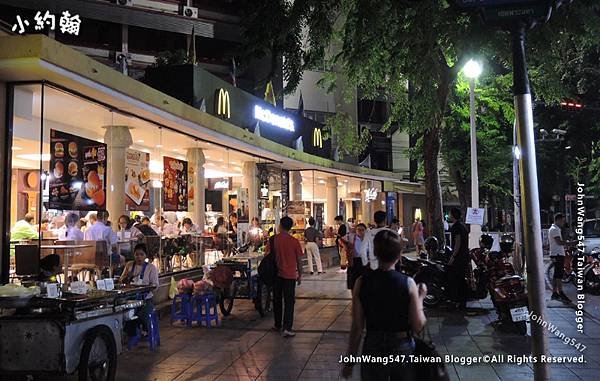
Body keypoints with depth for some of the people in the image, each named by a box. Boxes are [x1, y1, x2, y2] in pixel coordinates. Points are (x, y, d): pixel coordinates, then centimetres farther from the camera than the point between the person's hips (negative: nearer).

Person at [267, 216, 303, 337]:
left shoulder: (273, 239, -3)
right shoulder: (294, 241, -8)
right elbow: (298, 260, -3)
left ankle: (277, 325, 26)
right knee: (289, 301, 0)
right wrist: (299, 275, 9)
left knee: (277, 300, 16)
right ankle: (287, 328, -8)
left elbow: (267, 256, 2)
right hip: (290, 275, -2)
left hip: (276, 274, 2)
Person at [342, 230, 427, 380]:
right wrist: (420, 298, 5)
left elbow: (357, 327, -9)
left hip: (373, 347, 0)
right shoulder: (408, 283, -14)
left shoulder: (362, 282, -12)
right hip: (402, 347, 0)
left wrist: (350, 362, 1)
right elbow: (418, 326, -10)